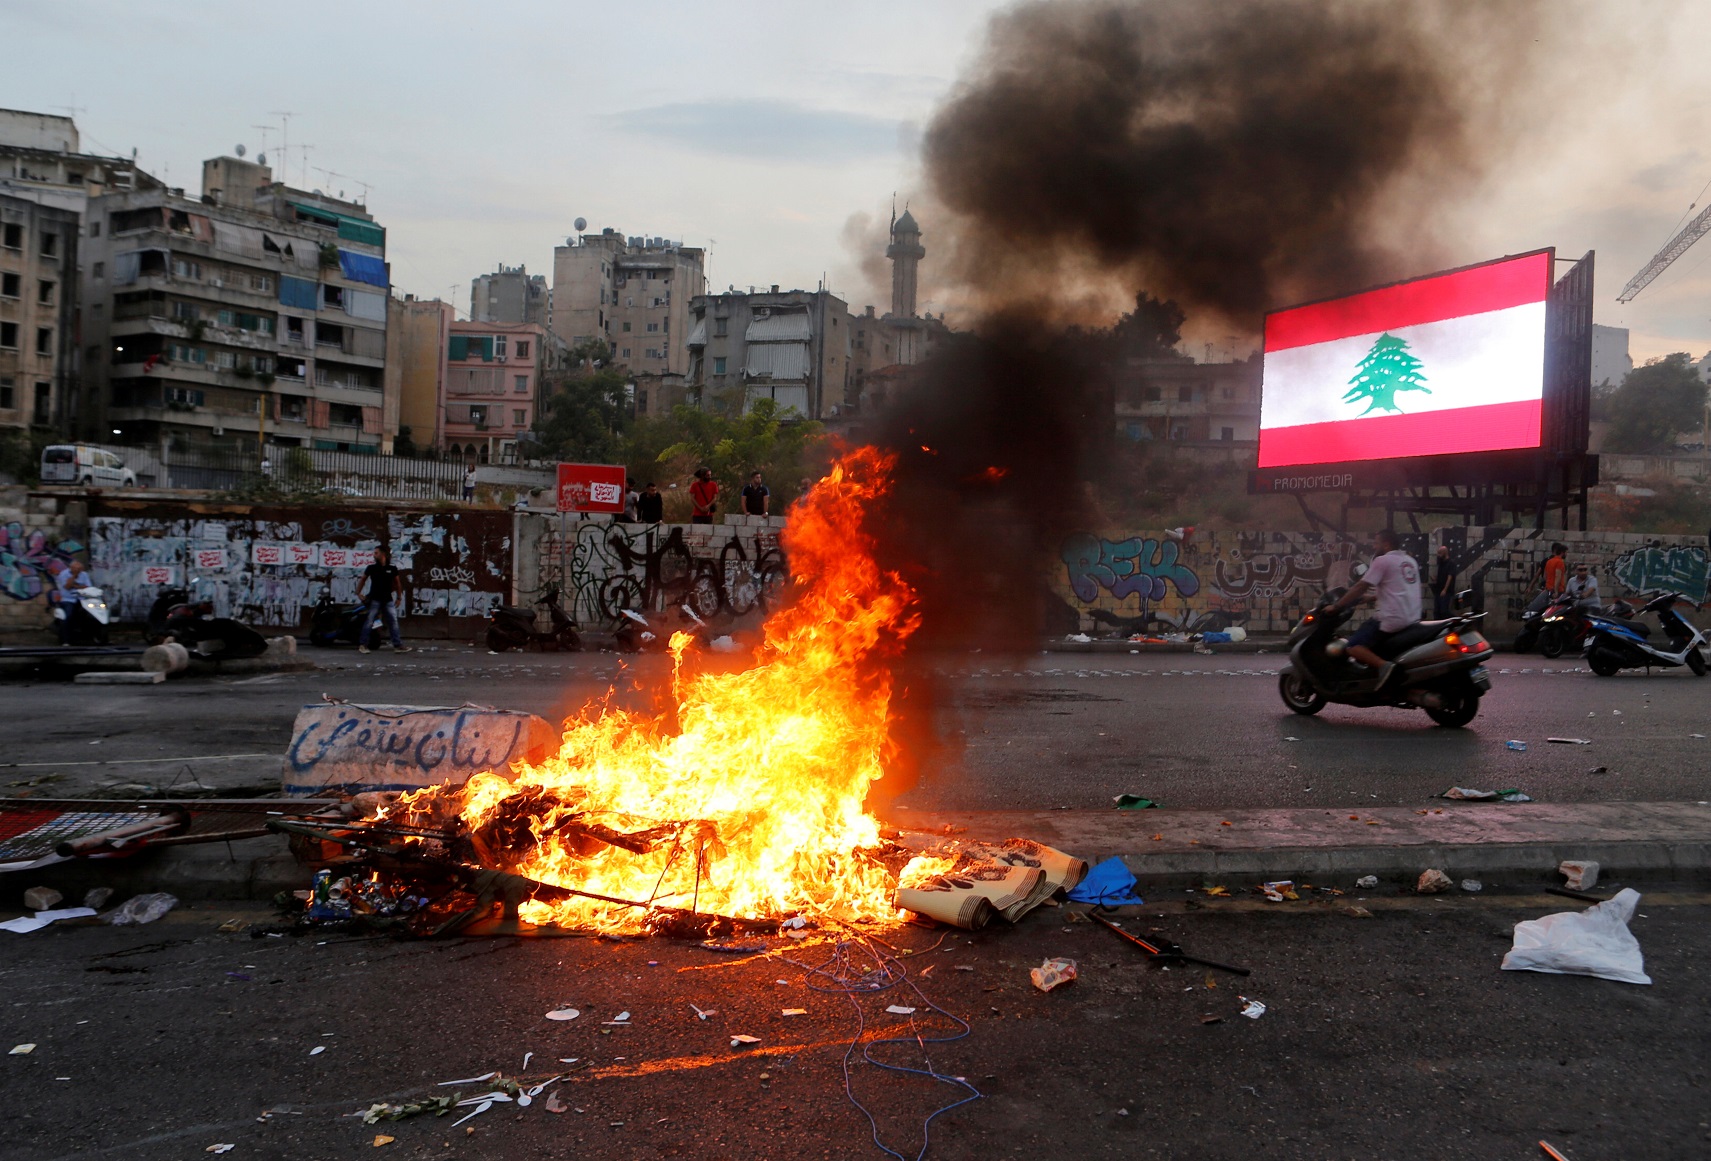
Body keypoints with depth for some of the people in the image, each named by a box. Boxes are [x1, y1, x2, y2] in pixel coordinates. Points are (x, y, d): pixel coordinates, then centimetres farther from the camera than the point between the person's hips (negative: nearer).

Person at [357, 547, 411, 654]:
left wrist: (399, 597, 10)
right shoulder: (371, 568, 1)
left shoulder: (392, 569, 3)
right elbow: (363, 580, 12)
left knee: (393, 622, 0)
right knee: (368, 622, -2)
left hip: (388, 600, 2)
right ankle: (362, 644, 5)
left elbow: (398, 582, 12)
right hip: (374, 600, -2)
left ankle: (398, 645, 1)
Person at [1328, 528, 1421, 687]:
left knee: (1353, 647, -10)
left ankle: (1383, 665, -33)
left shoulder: (1383, 561, -6)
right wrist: (1371, 596, 34)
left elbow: (1360, 587, -9)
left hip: (1393, 619, -9)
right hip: (1412, 619, 9)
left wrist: (1336, 606, -4)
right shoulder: (1410, 561, 20)